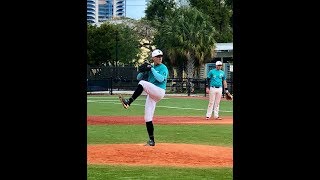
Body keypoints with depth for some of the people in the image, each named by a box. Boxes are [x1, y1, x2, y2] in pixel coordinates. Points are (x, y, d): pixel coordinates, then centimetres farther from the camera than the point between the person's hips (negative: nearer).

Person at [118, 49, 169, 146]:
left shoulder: (163, 68, 0)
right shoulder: (150, 67, 19)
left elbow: (161, 79, -19)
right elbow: (138, 77, 18)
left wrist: (152, 69, -15)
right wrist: (142, 71, -2)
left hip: (159, 91, -7)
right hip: (151, 95, 7)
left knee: (142, 83, -29)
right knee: (147, 118, 1)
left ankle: (128, 102, -34)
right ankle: (151, 140, 4)